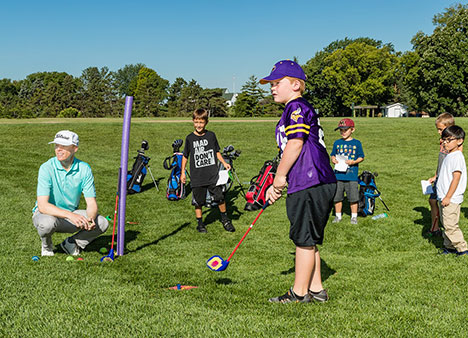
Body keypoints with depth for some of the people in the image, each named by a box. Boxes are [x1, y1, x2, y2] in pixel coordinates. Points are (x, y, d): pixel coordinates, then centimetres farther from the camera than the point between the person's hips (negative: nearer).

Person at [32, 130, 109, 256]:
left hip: (72, 214, 3)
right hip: (46, 213, -3)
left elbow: (91, 204, -11)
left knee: (102, 223, -19)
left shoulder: (84, 169, -10)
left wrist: (90, 219, -35)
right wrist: (71, 215, -43)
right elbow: (42, 205, -29)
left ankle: (71, 243, 6)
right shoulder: (47, 168, -20)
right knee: (48, 223, -38)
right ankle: (47, 246, -2)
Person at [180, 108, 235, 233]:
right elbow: (185, 156, 9)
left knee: (220, 198, 0)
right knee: (198, 202, 5)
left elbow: (217, 152, 13)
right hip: (197, 177, 0)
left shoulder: (211, 135, 2)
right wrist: (183, 172, 7)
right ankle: (200, 223, 22)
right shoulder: (190, 138, 0)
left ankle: (225, 219, 21)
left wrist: (224, 163, -1)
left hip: (213, 175, 1)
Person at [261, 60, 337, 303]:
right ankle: (316, 289, 24)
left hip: (310, 185, -10)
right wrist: (276, 186, 22)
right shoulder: (293, 110, 22)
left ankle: (299, 293, 9)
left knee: (304, 239, -1)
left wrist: (280, 176, -7)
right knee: (308, 240, 16)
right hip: (306, 185, 10)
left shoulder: (297, 107, -9)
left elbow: (295, 145, -17)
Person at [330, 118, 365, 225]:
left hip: (352, 176, -2)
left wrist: (353, 162, -13)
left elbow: (361, 157, 4)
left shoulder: (356, 143, 2)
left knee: (353, 198, 2)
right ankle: (338, 216, 21)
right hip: (338, 175, 2)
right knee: (337, 197, 7)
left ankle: (354, 217, 17)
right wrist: (333, 159, -6)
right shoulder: (337, 143, 8)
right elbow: (332, 155, 16)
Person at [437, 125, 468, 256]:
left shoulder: (457, 157, -17)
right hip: (444, 197, 10)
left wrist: (448, 197, -21)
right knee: (446, 224, 15)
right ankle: (449, 247, 24)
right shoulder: (448, 156, 13)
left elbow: (456, 178, -21)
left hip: (451, 199, -10)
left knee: (450, 225, -7)